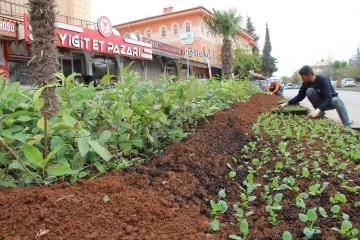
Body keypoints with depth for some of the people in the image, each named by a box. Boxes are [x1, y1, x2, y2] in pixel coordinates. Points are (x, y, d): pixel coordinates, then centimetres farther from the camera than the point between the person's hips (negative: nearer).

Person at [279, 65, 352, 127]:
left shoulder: (323, 79, -28)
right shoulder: (306, 83, -12)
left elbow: (328, 98, -36)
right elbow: (300, 96, 1)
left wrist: (317, 110, -50)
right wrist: (287, 103, -10)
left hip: (331, 99, -3)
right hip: (320, 102, 4)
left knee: (337, 101, -40)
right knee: (309, 91, -25)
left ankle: (348, 127, -39)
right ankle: (321, 112, -11)